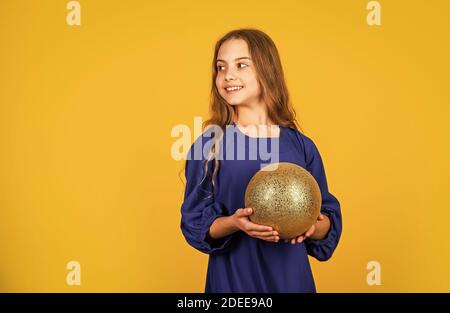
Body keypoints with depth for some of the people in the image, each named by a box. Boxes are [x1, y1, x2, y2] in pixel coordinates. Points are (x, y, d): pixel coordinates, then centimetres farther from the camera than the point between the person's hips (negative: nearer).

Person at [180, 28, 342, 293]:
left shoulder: (302, 147, -3)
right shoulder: (208, 146, -6)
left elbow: (329, 218, 2)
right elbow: (195, 224, -5)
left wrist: (314, 226, -18)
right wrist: (234, 223, -22)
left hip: (291, 277, 2)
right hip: (232, 278, -1)